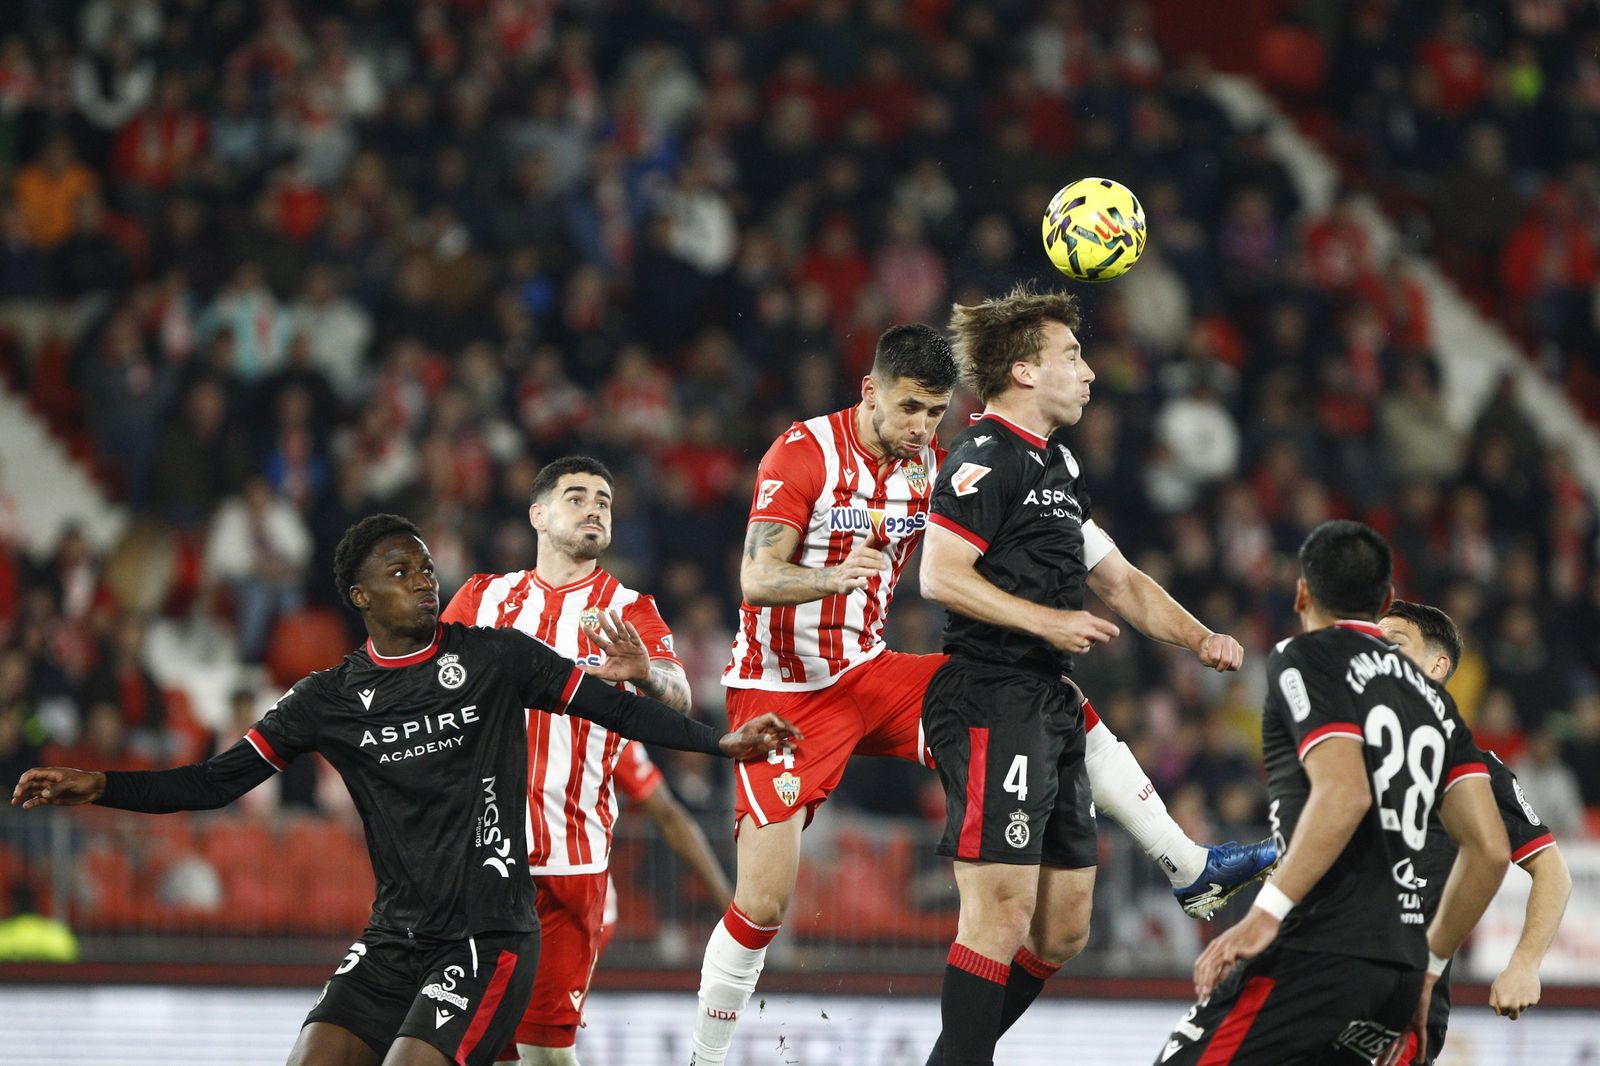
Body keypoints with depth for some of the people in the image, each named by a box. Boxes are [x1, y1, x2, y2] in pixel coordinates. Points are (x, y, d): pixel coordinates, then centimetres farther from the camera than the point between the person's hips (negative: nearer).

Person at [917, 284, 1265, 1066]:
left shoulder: (1055, 466, 23)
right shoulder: (986, 457, -8)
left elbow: (1118, 581, 28)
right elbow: (940, 576, -18)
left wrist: (1199, 640, 14)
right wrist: (1047, 621, -20)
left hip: (1050, 709, 10)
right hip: (994, 706, -10)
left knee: (1063, 928, 10)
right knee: (1002, 913, -15)